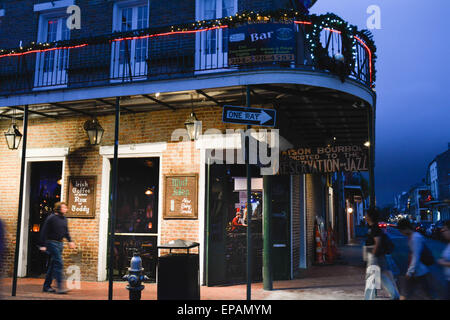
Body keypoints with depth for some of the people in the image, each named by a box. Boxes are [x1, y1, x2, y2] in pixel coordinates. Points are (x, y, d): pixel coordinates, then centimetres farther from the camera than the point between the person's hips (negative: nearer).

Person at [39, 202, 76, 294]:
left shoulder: (64, 219, 12)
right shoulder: (51, 218, -11)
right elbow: (44, 232, -11)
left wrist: (70, 241, 9)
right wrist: (43, 245, -14)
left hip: (60, 243, 8)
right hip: (52, 243, -8)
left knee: (53, 265, 11)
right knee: (58, 263, -14)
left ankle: (47, 286, 20)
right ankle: (59, 287, -12)